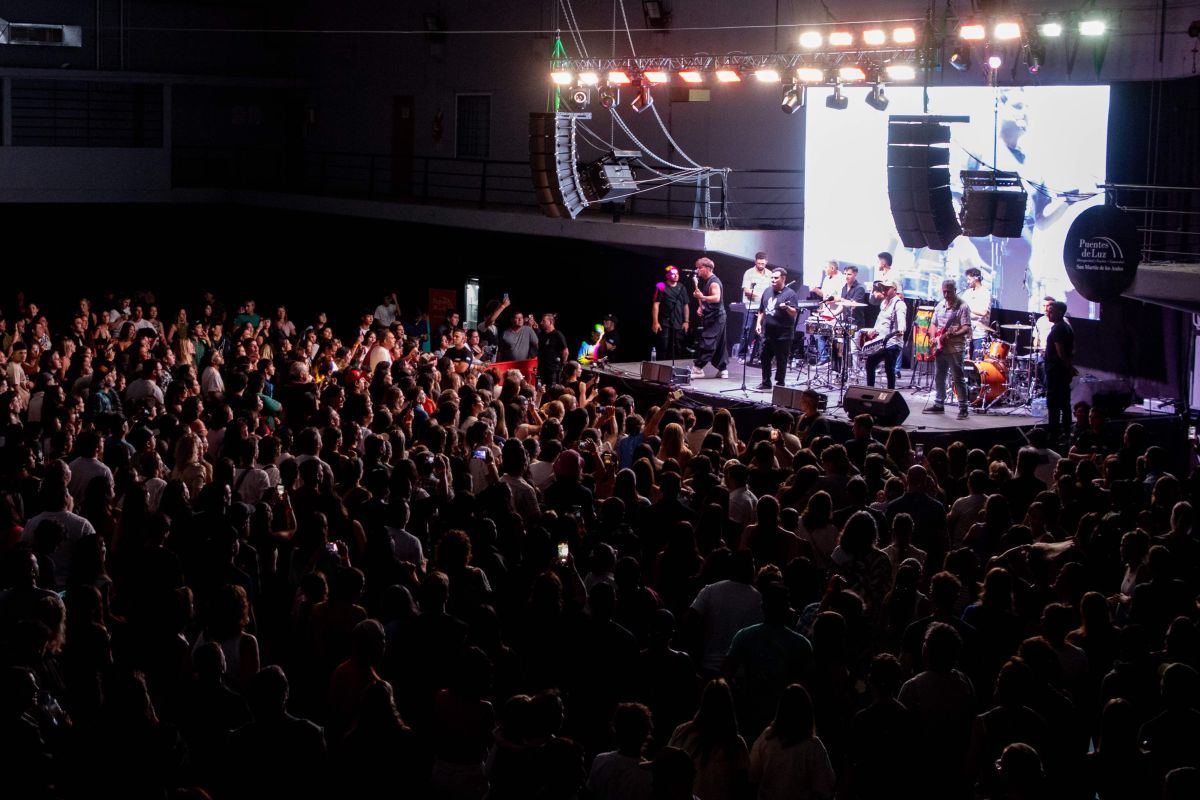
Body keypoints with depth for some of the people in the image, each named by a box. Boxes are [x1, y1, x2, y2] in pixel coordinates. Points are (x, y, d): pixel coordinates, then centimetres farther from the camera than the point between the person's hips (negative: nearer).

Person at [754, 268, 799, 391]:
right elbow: (761, 310, 20)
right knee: (765, 359, 10)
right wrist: (759, 323, 10)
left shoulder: (790, 294, -7)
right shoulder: (767, 292, 12)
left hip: (782, 334, -6)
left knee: (781, 360, 1)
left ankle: (780, 384, 8)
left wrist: (787, 307, -35)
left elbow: (795, 313, -16)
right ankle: (766, 383, 19)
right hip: (767, 333, 6)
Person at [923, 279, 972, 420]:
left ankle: (963, 408, -1)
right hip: (940, 348, 7)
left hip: (955, 348, -7)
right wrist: (933, 338, 3)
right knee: (938, 377, 13)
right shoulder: (940, 306, 12)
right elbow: (934, 324, 20)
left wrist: (953, 334, -30)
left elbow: (966, 329, -15)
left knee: (958, 379, -5)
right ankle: (939, 404, 23)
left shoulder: (962, 307, -9)